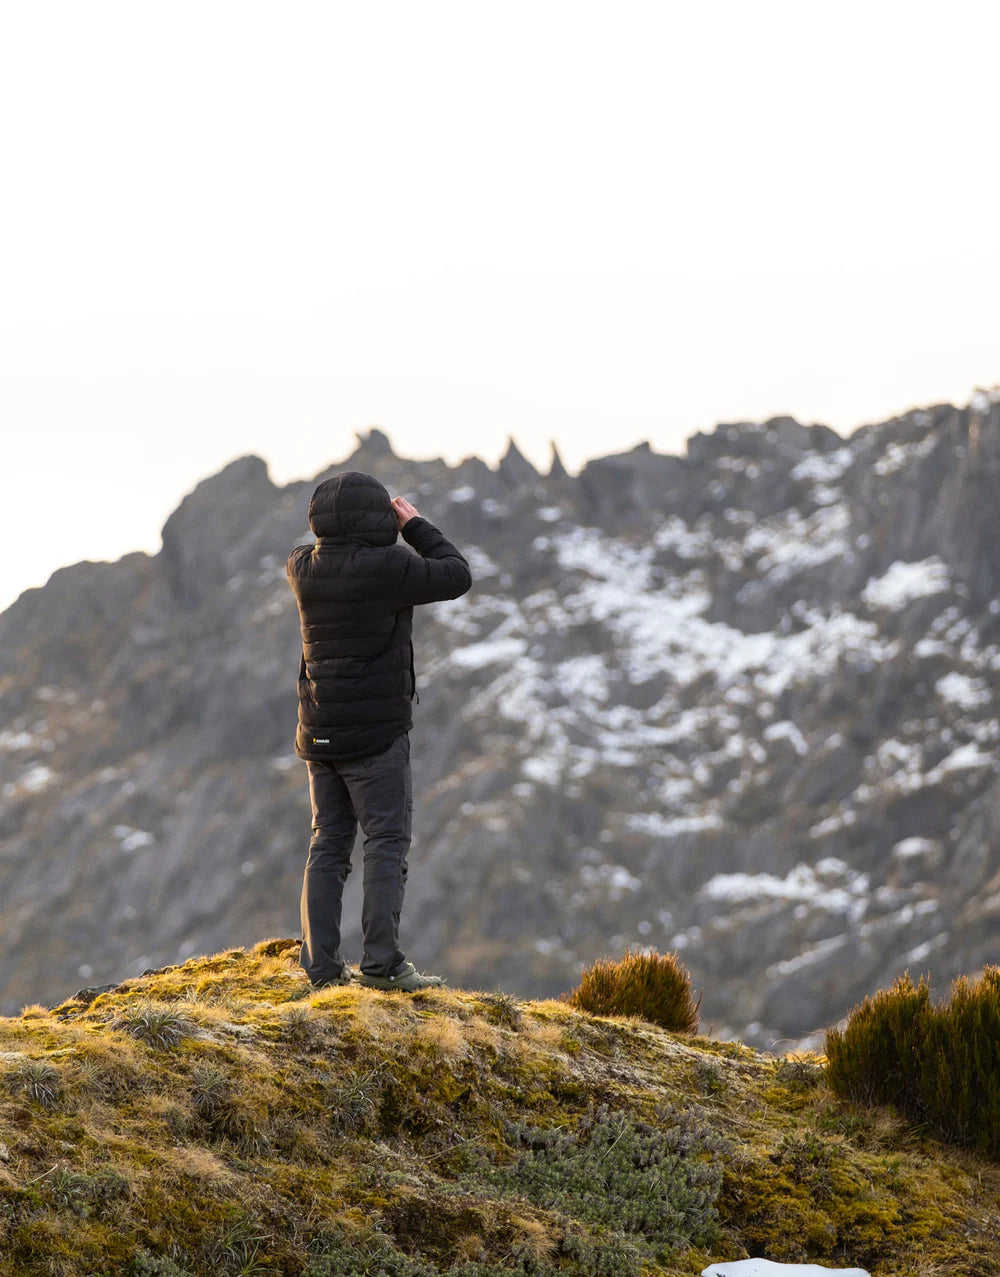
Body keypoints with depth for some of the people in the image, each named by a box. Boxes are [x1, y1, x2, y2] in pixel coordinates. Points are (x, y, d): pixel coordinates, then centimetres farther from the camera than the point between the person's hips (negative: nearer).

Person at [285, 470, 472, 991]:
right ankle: (382, 962, -9)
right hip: (376, 733, -6)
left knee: (328, 845, 10)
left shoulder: (303, 567, 1)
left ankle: (321, 963, 6)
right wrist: (415, 525, 7)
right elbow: (457, 576, -3)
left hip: (320, 731, 6)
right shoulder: (387, 568, -17)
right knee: (387, 844, -2)